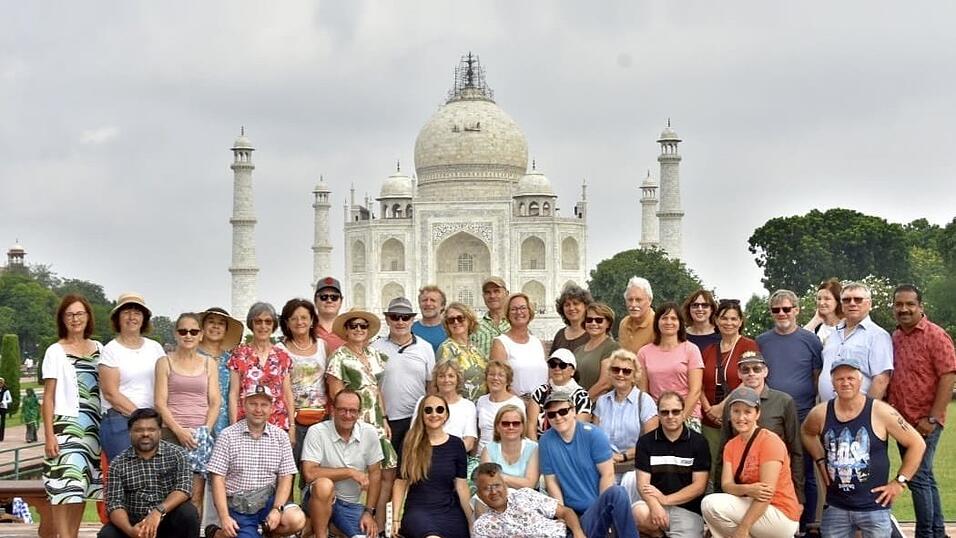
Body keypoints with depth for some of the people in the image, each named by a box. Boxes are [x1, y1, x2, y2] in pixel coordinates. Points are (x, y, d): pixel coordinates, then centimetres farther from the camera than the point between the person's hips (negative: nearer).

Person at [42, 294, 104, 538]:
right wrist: (49, 435, -10)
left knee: (83, 486, 5)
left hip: (93, 426, 5)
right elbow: (48, 397, -2)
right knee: (65, 487, -12)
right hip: (66, 425, -5)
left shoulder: (98, 349, 13)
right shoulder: (56, 352, 0)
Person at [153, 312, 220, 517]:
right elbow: (160, 403, 1)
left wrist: (206, 431, -5)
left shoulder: (209, 364, 14)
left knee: (196, 496, -3)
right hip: (172, 433, -2)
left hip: (202, 434, 2)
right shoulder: (165, 363, 8)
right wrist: (179, 430, -11)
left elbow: (214, 403, 10)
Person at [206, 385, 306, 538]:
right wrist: (225, 518, -16)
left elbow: (285, 478, 2)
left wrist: (277, 509, -15)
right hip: (239, 505, -2)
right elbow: (218, 479, -6)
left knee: (296, 520, -26)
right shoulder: (228, 435, -3)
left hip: (268, 499, 2)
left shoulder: (280, 436, 4)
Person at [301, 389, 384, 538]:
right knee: (324, 485, -36)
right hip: (321, 499, -4)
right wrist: (350, 472, -19)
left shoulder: (369, 432, -3)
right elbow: (309, 474, -23)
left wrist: (369, 512, -1)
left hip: (351, 504, 4)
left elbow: (375, 474, 4)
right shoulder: (317, 432, -14)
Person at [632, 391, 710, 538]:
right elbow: (642, 483, -3)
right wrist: (654, 505, -24)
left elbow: (699, 486, -3)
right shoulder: (646, 442, 5)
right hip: (656, 504, 1)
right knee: (639, 513, -33)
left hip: (688, 509, -1)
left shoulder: (698, 442, 1)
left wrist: (665, 499, -13)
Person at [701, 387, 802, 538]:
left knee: (712, 504, -20)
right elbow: (726, 484, -4)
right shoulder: (731, 445, 9)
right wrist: (747, 490, -27)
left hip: (781, 516, -8)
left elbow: (767, 492, -21)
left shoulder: (769, 441, -14)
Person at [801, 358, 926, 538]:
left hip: (874, 506, -3)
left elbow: (917, 444, -4)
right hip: (835, 507, 3)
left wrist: (900, 481, -5)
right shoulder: (821, 413, -1)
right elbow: (806, 433, 23)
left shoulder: (880, 412, -10)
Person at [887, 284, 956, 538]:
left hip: (924, 422, -7)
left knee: (918, 476, -9)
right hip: (902, 420, 7)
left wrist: (932, 419, -17)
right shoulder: (894, 338, 10)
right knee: (925, 478, 14)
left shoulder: (935, 336, -10)